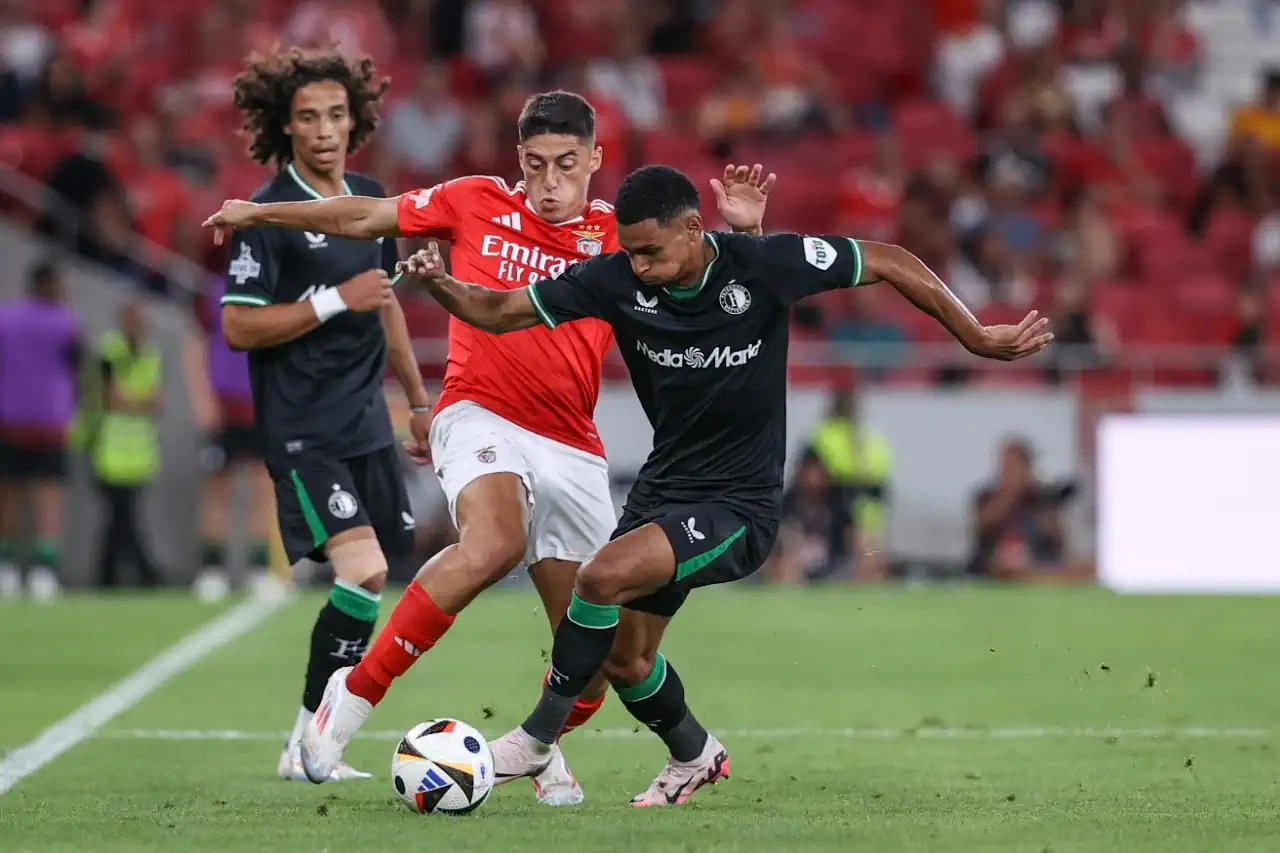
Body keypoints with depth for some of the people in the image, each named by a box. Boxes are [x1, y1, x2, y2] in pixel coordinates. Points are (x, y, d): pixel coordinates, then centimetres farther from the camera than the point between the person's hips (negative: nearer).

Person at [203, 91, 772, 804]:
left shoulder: (619, 236, 7)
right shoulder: (477, 204, 5)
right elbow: (366, 217, 15)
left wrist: (743, 231, -11)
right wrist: (259, 212, 20)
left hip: (572, 450, 3)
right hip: (482, 417, -3)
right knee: (494, 543, -36)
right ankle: (357, 692, -28)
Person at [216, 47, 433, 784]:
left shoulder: (369, 198, 11)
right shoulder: (270, 213, -11)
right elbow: (238, 327, -15)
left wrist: (419, 399, 27)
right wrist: (334, 301, -20)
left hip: (366, 424, 8)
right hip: (302, 430, -8)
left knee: (367, 585, 6)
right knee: (363, 572, -20)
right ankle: (309, 744, -12)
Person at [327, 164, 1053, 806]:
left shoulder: (763, 265, -20)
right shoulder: (617, 279, -11)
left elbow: (889, 263, -9)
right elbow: (500, 311, -6)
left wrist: (979, 338, -7)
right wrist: (441, 285, -28)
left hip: (740, 504, -6)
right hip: (665, 484, 6)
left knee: (605, 576, -26)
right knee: (625, 657, 9)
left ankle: (538, 738, -10)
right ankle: (695, 756, 40)